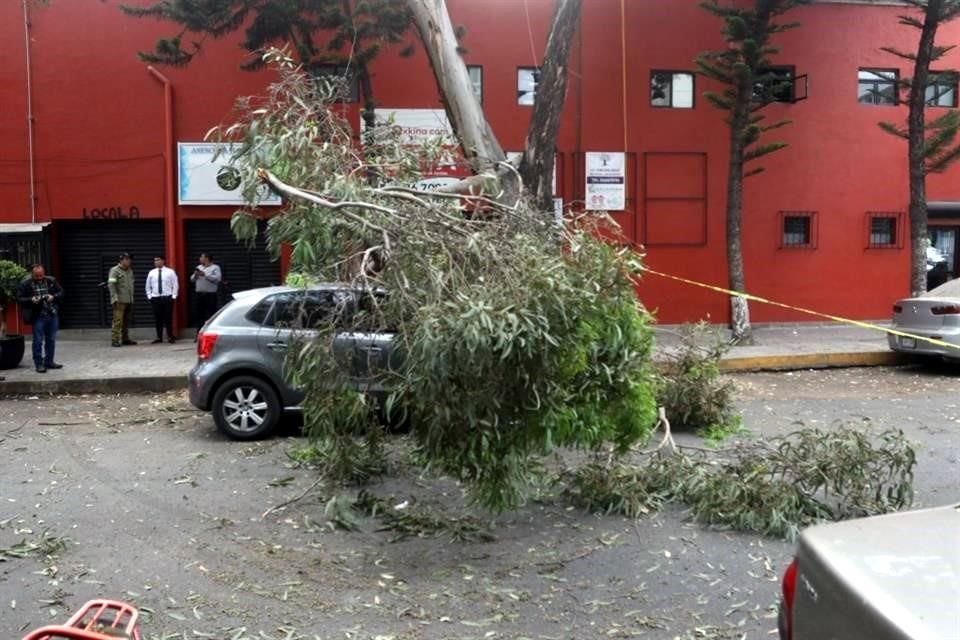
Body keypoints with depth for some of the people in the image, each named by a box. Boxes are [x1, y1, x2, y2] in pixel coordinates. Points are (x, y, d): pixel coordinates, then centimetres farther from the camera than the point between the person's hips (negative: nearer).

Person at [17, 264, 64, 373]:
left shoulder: (51, 281, 4)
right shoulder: (25, 284, -4)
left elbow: (61, 292, 9)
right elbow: (20, 298, -3)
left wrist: (53, 297, -11)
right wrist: (31, 300, -20)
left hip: (53, 315, 4)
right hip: (38, 317, -3)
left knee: (51, 340, 11)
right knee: (38, 341, 0)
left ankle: (49, 362, 23)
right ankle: (39, 364, 7)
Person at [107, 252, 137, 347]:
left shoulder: (130, 271, 17)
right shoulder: (114, 270, -4)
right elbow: (111, 285, -12)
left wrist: (132, 297, 17)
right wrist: (114, 297, -20)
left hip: (129, 300, 7)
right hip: (119, 301, -7)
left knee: (127, 321, 9)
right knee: (118, 320, -10)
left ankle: (125, 339, 15)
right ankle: (115, 340, -9)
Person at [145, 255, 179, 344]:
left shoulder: (170, 272, 1)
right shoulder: (151, 272, 9)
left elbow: (175, 285, 2)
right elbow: (148, 286, 15)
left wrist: (173, 296, -5)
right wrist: (149, 296, 6)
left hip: (167, 298, -3)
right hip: (155, 298, 3)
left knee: (168, 318, -2)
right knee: (157, 318, 3)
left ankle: (170, 337, 5)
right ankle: (159, 337, 10)